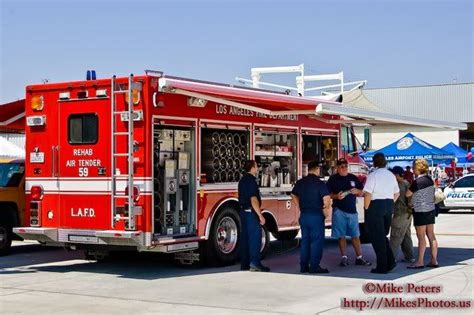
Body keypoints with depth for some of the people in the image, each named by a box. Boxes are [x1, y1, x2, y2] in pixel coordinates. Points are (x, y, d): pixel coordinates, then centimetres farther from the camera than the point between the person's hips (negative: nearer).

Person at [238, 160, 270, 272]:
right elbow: (254, 200, -20)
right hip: (251, 212, -9)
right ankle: (255, 263, -8)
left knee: (245, 238, 10)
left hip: (243, 212, 9)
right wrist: (260, 215, -19)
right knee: (255, 237, -6)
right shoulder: (251, 181, -15)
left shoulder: (242, 180, 14)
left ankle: (245, 264, 14)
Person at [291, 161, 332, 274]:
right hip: (316, 216, -6)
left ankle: (303, 266, 15)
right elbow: (326, 199, -21)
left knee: (305, 240, 12)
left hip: (303, 216, 6)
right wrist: (326, 212, -6)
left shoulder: (300, 182, 8)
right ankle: (314, 267, -2)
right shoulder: (320, 183, -12)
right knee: (316, 241, -1)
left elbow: (293, 195, 21)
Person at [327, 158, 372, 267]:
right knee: (341, 235, 1)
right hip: (339, 210, -3)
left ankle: (359, 258, 9)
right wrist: (336, 196, -19)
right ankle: (344, 257, 8)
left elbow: (361, 193, 16)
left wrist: (357, 191, -6)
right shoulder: (333, 179, 2)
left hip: (352, 210, 3)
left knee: (355, 235, 5)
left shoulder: (353, 178, 11)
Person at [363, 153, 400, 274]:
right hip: (389, 205, 6)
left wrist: (366, 208, -7)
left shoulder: (373, 175, -12)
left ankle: (382, 267, 4)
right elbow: (397, 193, 15)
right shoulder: (391, 175, 9)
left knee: (377, 237, 2)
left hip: (376, 205, -6)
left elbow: (368, 194, -18)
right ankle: (390, 262, 11)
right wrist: (390, 204, 17)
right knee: (383, 235, 19)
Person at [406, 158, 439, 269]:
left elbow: (408, 194, -11)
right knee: (431, 235, 9)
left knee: (421, 237, -4)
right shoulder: (430, 179, 8)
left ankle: (420, 262, -1)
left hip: (421, 211, -8)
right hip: (431, 209, 8)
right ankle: (434, 260, 12)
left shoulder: (417, 181, -17)